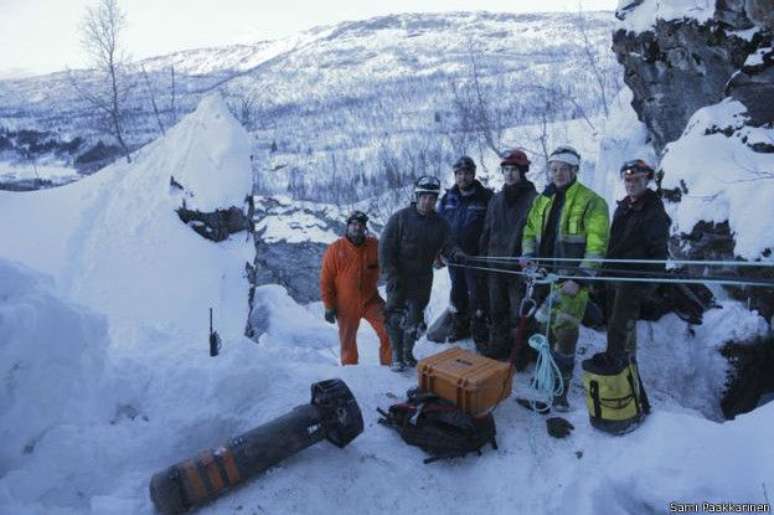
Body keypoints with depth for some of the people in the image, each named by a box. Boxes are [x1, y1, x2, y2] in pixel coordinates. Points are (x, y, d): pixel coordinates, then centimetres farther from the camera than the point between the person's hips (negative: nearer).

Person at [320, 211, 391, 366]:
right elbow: (326, 280, -7)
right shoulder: (335, 249, -12)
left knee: (388, 331, -11)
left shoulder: (374, 245, -7)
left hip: (370, 300, 1)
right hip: (346, 305, -1)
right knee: (348, 340, 13)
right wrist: (329, 307, -7)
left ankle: (388, 365, 6)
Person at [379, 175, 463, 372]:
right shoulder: (400, 218, -10)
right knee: (396, 316, -2)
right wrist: (391, 275, -17)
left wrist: (455, 253, -29)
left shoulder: (440, 223, 0)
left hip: (423, 279, 3)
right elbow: (385, 247, -11)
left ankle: (408, 352, 31)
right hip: (398, 278, -3)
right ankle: (397, 356, 15)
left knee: (415, 318, 11)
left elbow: (447, 245, -4)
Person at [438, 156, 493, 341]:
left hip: (476, 256, -4)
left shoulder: (485, 197, -7)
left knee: (477, 292, 2)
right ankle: (459, 326, 32)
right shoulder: (448, 197, 6)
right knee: (457, 291, 16)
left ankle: (479, 328, 16)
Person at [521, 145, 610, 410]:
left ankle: (560, 387, 4)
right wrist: (529, 256, 0)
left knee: (564, 331, -8)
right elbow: (530, 231, 19)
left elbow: (597, 246, -11)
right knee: (547, 327, 12)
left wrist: (580, 279, -18)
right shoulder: (542, 200, 12)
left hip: (572, 277, -5)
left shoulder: (591, 202, -6)